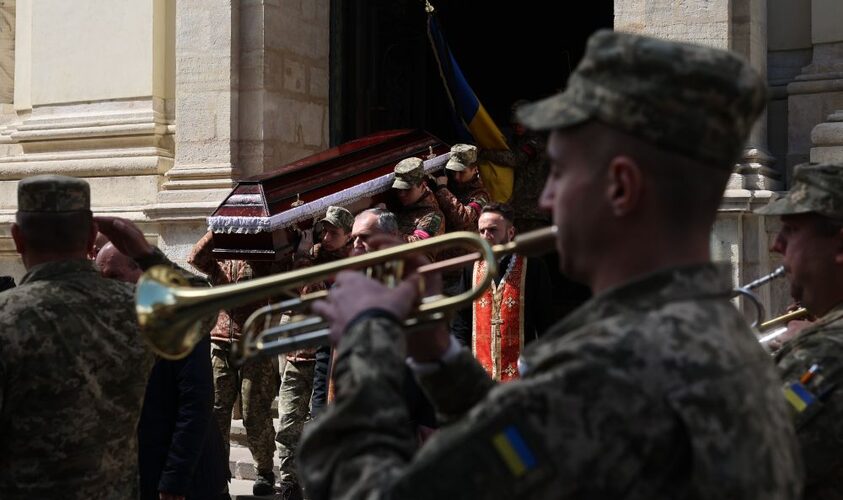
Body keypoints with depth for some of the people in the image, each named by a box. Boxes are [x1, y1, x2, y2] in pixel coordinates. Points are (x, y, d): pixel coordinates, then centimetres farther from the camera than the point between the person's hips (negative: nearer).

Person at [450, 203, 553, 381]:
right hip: (479, 374, 3)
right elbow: (460, 322, 12)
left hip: (521, 372, -3)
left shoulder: (533, 267, -2)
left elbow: (545, 321, 1)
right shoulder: (472, 269, 9)